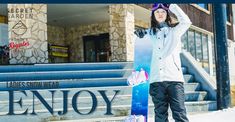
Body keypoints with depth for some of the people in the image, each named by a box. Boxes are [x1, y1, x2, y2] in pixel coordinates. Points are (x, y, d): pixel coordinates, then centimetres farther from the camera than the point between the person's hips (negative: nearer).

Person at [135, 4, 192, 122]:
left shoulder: (174, 30, 12)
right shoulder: (150, 33, 17)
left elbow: (186, 21, -5)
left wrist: (172, 5, -3)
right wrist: (139, 33, 7)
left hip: (174, 78, -2)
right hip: (156, 80, 2)